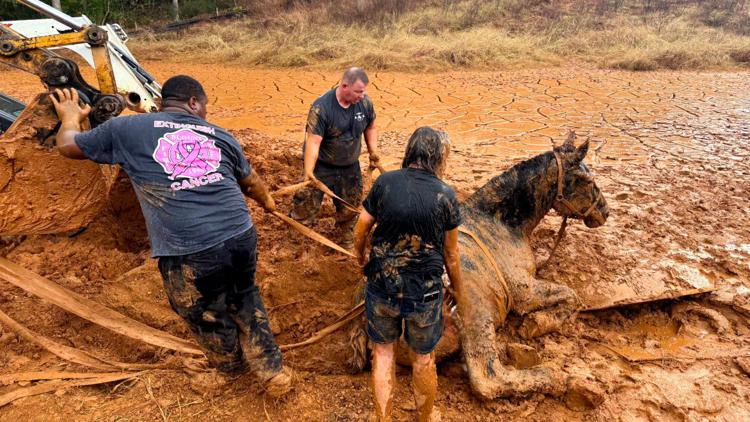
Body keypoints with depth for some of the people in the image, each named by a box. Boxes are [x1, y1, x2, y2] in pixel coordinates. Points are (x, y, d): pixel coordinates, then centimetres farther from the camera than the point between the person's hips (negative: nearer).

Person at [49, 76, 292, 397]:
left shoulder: (127, 129, 7)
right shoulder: (220, 135, 13)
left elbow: (68, 146, 24)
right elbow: (252, 182, 29)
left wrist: (70, 118, 46)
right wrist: (267, 202, 50)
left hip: (190, 254, -3)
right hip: (242, 237, 3)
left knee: (208, 316, 23)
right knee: (245, 299, 28)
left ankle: (231, 367, 51)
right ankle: (272, 372, 36)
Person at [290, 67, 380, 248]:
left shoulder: (365, 103, -9)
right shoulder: (321, 107, -23)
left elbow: (370, 128, 10)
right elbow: (313, 141, -28)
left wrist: (373, 152, -2)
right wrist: (308, 171, -39)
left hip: (350, 167, 4)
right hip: (322, 167, -4)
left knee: (351, 206, 15)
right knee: (307, 205, 0)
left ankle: (345, 232, 42)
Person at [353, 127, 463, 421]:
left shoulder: (384, 182, -8)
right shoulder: (445, 195, -10)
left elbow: (360, 232, -2)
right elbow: (451, 255, -3)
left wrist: (359, 257, 20)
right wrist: (458, 291, 13)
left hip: (382, 286, 1)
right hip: (424, 291, 0)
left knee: (383, 352, 21)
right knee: (423, 358, 21)